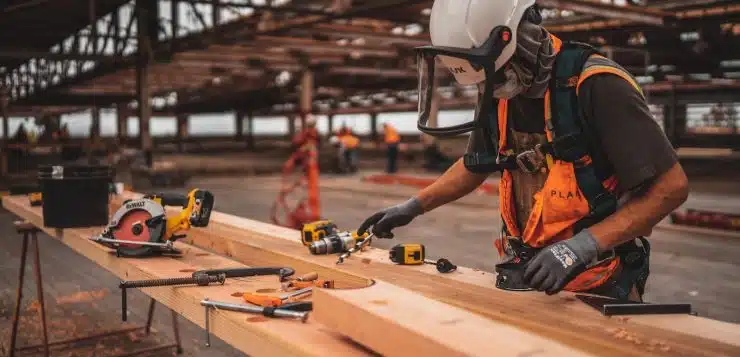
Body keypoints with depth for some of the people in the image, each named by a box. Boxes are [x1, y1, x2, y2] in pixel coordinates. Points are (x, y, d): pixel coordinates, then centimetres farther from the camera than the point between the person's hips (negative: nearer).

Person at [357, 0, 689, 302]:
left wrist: (582, 245, -27)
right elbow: (475, 165, 18)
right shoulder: (498, 92, 0)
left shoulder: (595, 86, -21)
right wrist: (413, 206, 12)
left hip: (596, 285, -6)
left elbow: (671, 186, -20)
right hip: (527, 275, 6)